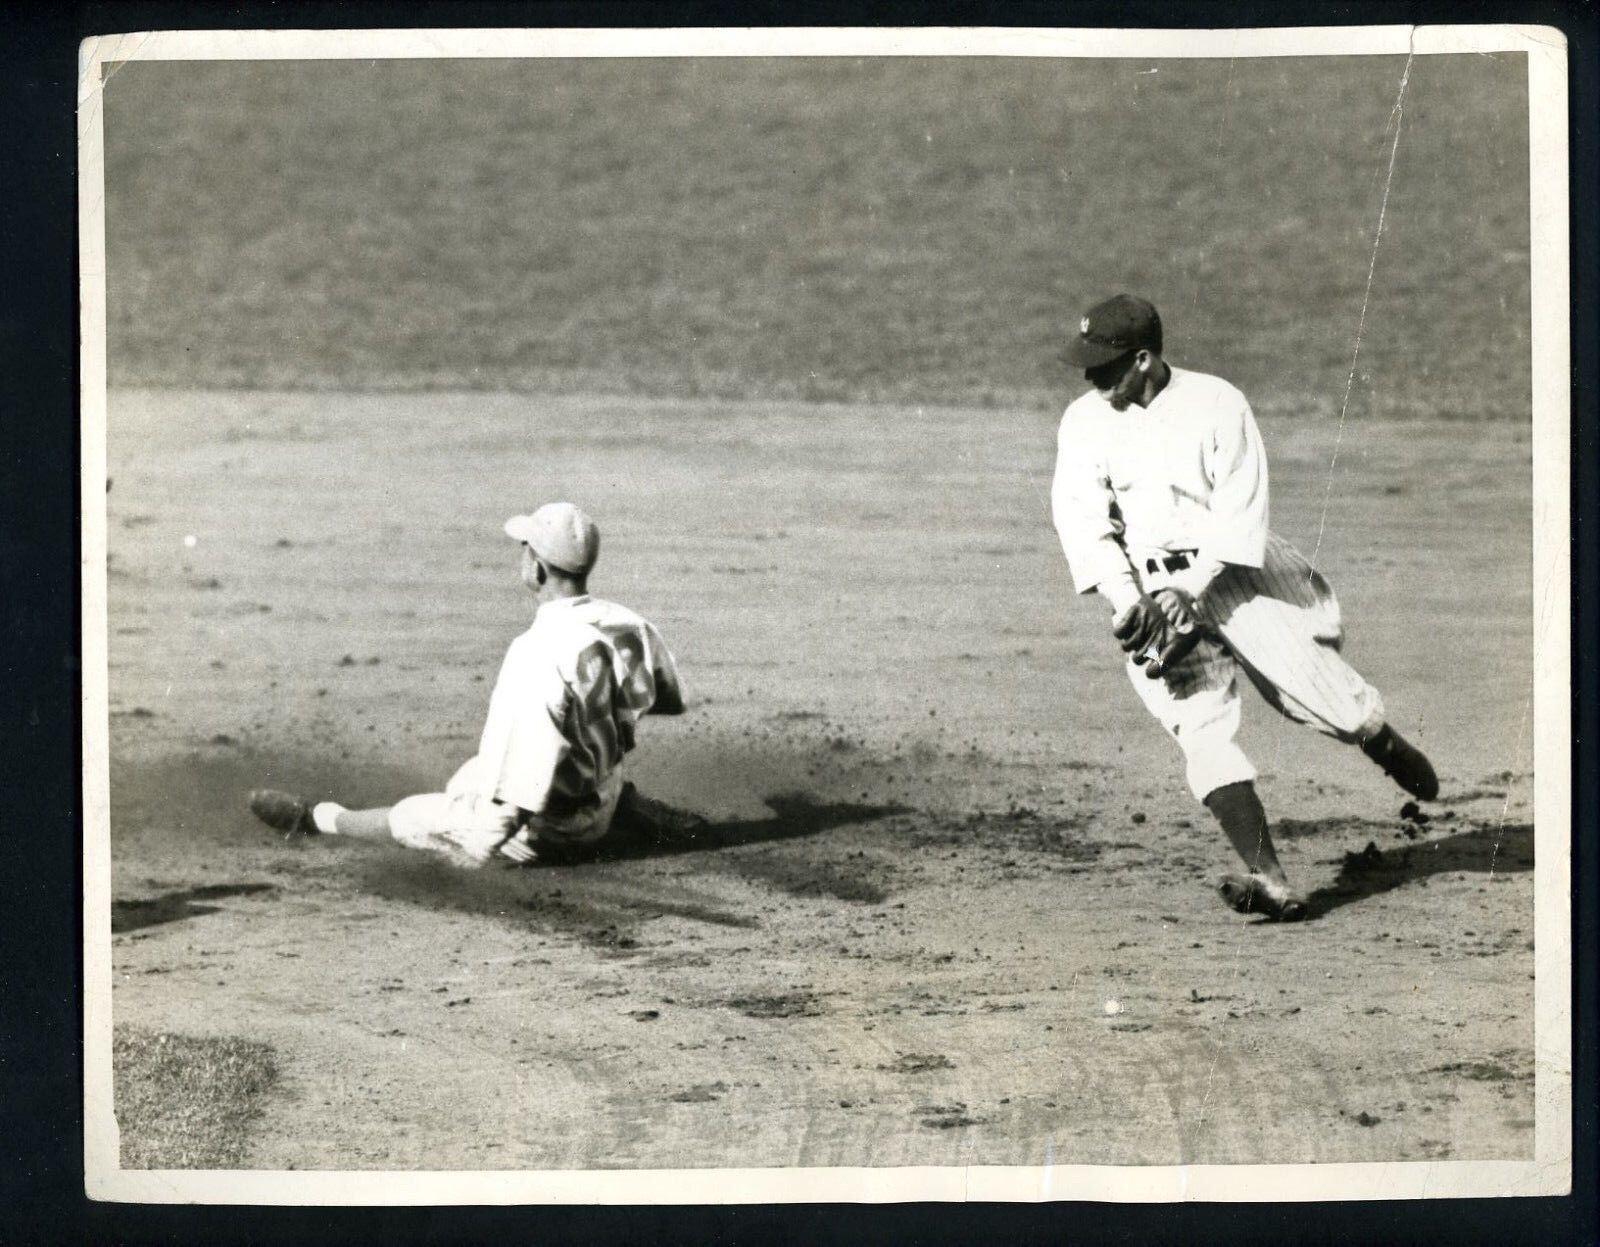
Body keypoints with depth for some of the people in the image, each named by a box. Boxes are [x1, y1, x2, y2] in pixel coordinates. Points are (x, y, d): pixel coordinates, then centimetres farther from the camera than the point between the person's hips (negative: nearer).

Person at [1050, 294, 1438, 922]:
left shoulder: (1216, 404, -5)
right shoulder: (1084, 422, 2)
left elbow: (1239, 512, -10)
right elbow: (1081, 520, -6)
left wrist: (1192, 589, -20)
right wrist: (1127, 599, -20)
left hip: (1230, 570, -1)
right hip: (1146, 589, 1)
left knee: (1308, 682, -14)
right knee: (1203, 728, -15)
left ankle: (1385, 743, 22)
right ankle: (1270, 880, -22)